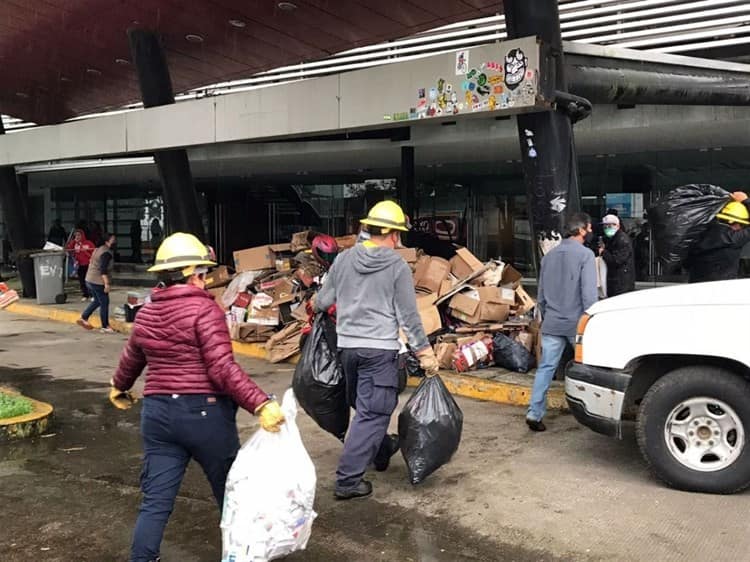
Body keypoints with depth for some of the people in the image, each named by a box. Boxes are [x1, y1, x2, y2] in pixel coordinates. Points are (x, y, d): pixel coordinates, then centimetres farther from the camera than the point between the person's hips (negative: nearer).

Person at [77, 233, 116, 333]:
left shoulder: (99, 249, 15)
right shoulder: (106, 253, -16)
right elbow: (103, 270, -25)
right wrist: (107, 284, -27)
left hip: (89, 279, 10)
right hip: (98, 281, -10)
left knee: (97, 301, 23)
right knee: (104, 303, -2)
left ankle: (83, 318, 24)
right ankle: (105, 327, 2)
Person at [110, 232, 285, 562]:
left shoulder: (146, 313, 8)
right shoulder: (204, 309, -13)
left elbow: (132, 358, 25)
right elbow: (222, 368, -23)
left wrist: (119, 387, 44)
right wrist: (260, 404, -26)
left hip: (157, 412, 6)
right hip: (204, 413, -5)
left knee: (156, 500, 10)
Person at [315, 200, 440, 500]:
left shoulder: (344, 259, 3)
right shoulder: (398, 266, -8)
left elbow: (323, 301, 11)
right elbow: (408, 316, -8)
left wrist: (317, 307, 34)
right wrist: (424, 352, 0)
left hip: (347, 345, 6)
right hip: (379, 349, -6)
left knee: (362, 405, 23)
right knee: (371, 413, 0)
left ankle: (381, 450, 44)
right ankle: (348, 479, -1)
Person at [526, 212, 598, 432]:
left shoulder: (549, 255, 12)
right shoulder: (585, 254, -8)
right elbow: (589, 293, -14)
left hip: (552, 323, 5)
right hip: (577, 323, -5)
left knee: (546, 368, 4)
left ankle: (535, 413, -4)